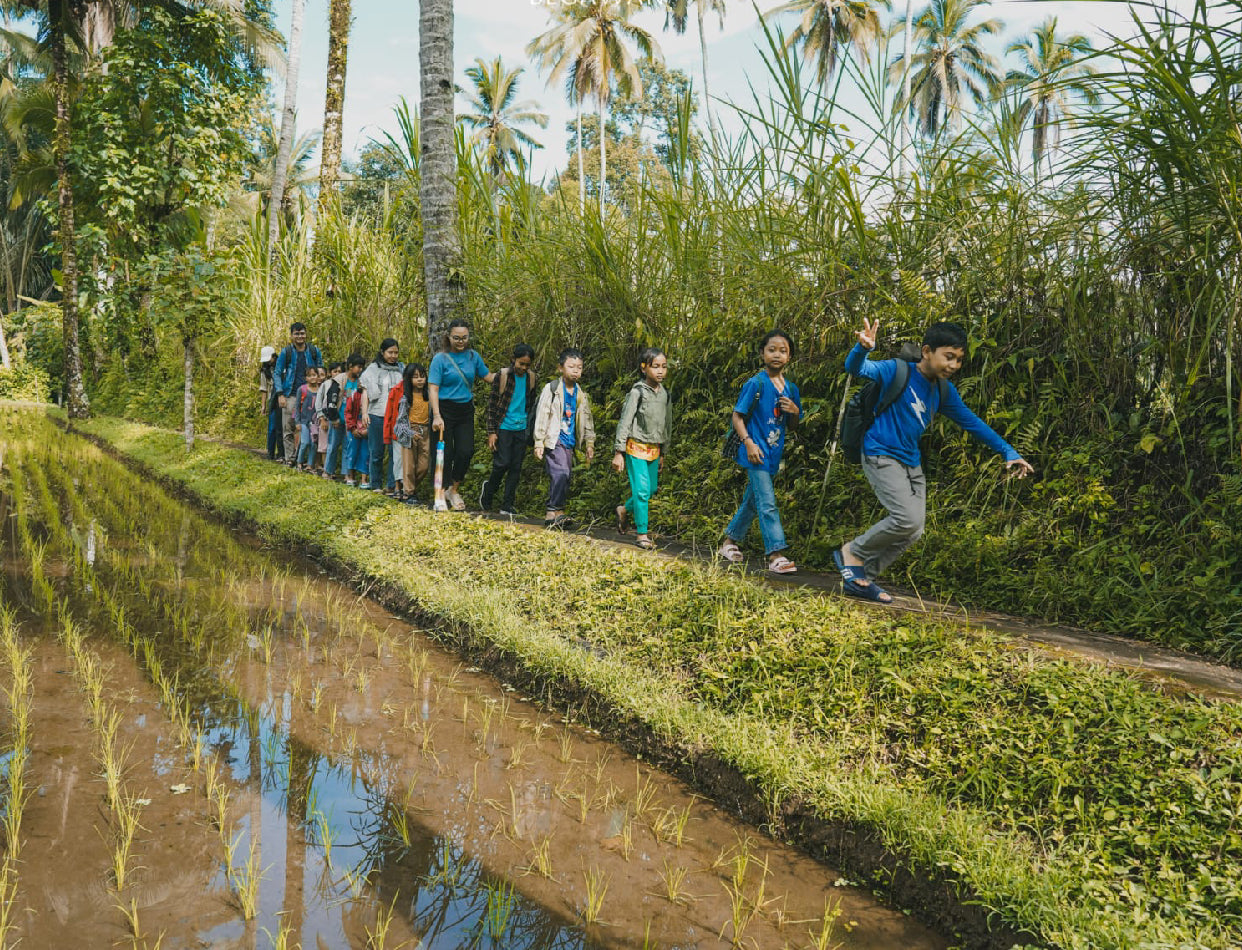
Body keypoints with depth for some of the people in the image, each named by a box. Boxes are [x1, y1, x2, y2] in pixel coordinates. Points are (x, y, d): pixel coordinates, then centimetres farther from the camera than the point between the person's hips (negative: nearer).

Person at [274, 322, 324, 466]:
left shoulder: (314, 351, 6)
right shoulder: (286, 352, 1)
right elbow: (277, 373, 5)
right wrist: (280, 394, -6)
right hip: (291, 395, -1)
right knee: (288, 428, 0)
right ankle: (290, 458, 8)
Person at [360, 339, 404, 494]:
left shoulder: (402, 369, 12)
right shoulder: (373, 369, 6)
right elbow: (366, 392, 5)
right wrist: (364, 413, -3)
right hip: (377, 415, -1)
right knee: (376, 452, 2)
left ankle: (392, 485, 0)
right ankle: (376, 485, 12)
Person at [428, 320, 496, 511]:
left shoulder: (473, 356, 7)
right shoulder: (440, 358, -7)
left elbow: (488, 377, 16)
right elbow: (433, 388, -11)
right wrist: (436, 416, -20)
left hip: (465, 410, 4)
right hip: (445, 409, -4)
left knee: (466, 451, -6)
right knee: (446, 453, 2)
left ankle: (453, 489, 15)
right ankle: (445, 492, 17)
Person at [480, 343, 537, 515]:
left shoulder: (530, 378, 8)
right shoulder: (502, 375, -5)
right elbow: (492, 405, -4)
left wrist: (530, 428, 15)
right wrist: (491, 432, -8)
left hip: (521, 428, 4)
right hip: (504, 427, -4)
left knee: (516, 467, 4)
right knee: (502, 463, -9)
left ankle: (507, 506, 11)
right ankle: (489, 488, 20)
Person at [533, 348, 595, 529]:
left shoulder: (581, 394, 14)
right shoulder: (551, 389, -4)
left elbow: (587, 419, 21)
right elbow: (541, 416, -5)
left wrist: (589, 443, 16)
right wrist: (538, 443, -8)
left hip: (570, 441, 6)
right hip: (554, 440, -6)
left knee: (564, 477, 5)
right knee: (561, 473, -21)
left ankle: (551, 514, 13)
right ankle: (556, 511, -15)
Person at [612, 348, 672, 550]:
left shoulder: (665, 394, 8)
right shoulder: (637, 392, -11)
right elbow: (624, 422, -12)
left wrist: (663, 452, 20)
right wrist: (618, 452, -14)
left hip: (654, 449, 7)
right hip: (636, 447, -7)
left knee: (651, 489, 12)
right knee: (642, 490, -10)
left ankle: (624, 510, 36)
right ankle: (642, 533, -1)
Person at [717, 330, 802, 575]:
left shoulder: (790, 388, 10)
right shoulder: (756, 384, -9)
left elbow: (792, 425, 17)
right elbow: (737, 417, -9)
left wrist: (795, 412, -5)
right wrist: (749, 442, -20)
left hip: (773, 454, 7)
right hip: (756, 452, -7)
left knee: (753, 501, 16)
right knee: (767, 504, -11)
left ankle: (729, 543, 30)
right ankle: (775, 555, -10)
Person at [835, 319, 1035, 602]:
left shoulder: (943, 390, 8)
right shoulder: (898, 371, -11)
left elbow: (971, 422, 15)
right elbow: (856, 368, -23)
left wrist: (1009, 452, 13)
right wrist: (863, 348, -47)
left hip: (912, 462, 8)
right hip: (881, 455, -8)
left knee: (913, 532, 3)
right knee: (907, 518, -22)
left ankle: (862, 579, 14)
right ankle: (852, 553, 0)